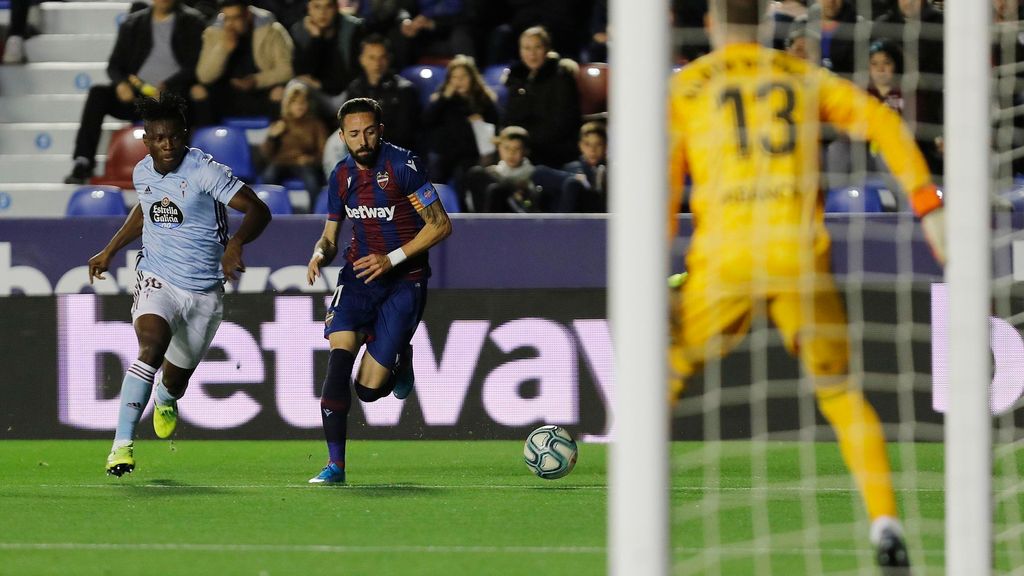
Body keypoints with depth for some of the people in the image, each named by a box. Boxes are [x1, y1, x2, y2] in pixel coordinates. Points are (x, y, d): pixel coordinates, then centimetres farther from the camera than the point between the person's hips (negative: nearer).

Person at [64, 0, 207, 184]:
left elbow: (196, 67, -6)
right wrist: (121, 84, -9)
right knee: (97, 94, -21)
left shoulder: (192, 22, 5)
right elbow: (114, 65, 15)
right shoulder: (133, 24, 15)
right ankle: (83, 163, -25)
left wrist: (165, 87, -21)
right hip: (137, 93, 4)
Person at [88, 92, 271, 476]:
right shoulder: (142, 173, 1)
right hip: (157, 280, 1)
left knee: (176, 378, 13)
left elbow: (258, 210, -21)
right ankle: (122, 444, -30)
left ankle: (165, 401, 55)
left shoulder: (205, 171, -16)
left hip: (204, 292, -1)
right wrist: (110, 251, 25)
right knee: (151, 348, -28)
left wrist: (235, 243, -40)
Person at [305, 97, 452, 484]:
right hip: (359, 274, 4)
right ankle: (335, 464, -17)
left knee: (369, 389, -7)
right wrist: (319, 255, -9)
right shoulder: (342, 176, 5)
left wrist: (392, 259, -19)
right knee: (339, 356, -21)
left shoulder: (403, 166, -12)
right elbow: (330, 236, 15)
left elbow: (440, 225, -13)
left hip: (404, 279, -4)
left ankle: (402, 360, 29)